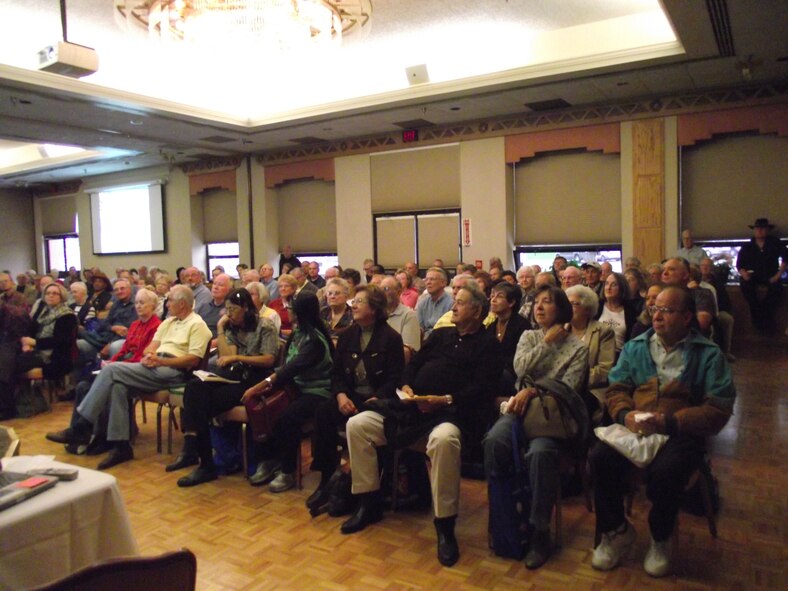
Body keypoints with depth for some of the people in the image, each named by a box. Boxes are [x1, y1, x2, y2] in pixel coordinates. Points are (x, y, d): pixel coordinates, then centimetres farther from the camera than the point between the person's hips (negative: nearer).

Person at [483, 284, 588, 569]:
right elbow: (521, 368, 0)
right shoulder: (528, 336, 17)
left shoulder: (577, 348, 7)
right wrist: (547, 343, 0)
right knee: (494, 440, -30)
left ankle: (540, 532, -20)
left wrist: (532, 391, -16)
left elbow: (568, 388, -5)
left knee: (540, 451, -35)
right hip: (521, 406, 3)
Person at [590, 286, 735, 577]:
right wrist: (626, 414, -11)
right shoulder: (635, 347, 13)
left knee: (664, 472, -34)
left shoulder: (708, 354, 1)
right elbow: (616, 389, 12)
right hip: (634, 428, 3)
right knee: (599, 458, -25)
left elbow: (718, 410, -7)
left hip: (681, 433, -3)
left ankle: (661, 539, 0)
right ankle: (616, 531, 3)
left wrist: (669, 422, -19)